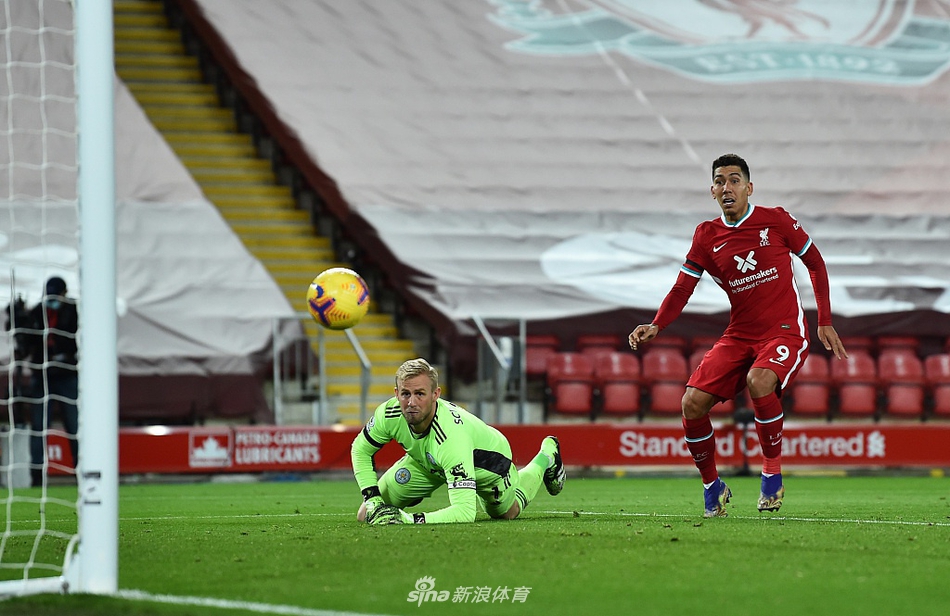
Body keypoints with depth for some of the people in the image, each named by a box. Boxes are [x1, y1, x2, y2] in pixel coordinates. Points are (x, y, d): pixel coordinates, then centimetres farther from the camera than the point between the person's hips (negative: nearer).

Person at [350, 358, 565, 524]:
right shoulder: (388, 414, -34)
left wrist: (410, 521, -61)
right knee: (366, 515, -7)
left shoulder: (452, 436, -49)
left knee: (507, 512, 26)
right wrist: (372, 501, -23)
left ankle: (546, 458, 50)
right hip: (426, 461, 4)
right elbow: (360, 450, -11)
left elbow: (466, 512, -53)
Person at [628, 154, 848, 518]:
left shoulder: (776, 220, -4)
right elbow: (682, 289, 1)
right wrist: (655, 326, -17)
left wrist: (825, 322, 4)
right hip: (739, 335, 4)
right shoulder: (707, 236, 3)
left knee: (759, 382, -36)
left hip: (785, 331, -4)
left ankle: (773, 474, -17)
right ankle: (712, 486, 9)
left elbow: (815, 263, 7)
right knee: (692, 403, -13)